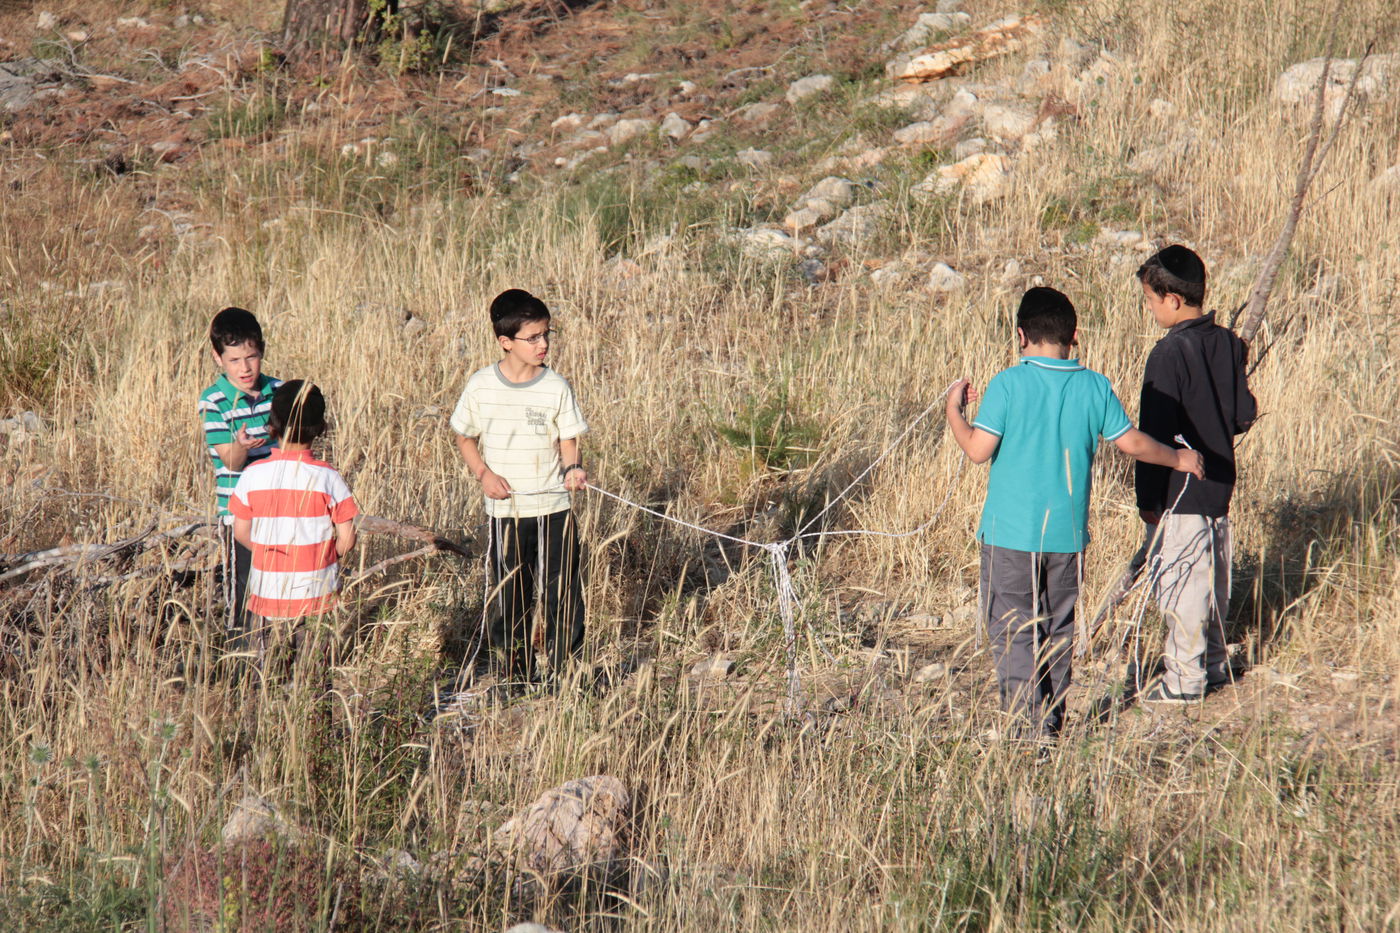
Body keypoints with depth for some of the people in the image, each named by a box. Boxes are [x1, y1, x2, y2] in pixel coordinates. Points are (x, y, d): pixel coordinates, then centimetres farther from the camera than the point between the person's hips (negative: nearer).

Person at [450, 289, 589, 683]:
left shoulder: (556, 388, -4)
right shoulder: (481, 385, -3)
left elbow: (568, 440, 2)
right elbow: (464, 438, 9)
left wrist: (574, 468, -20)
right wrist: (484, 474, -8)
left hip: (554, 509, 0)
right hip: (504, 512, 0)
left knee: (562, 595, 1)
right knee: (508, 599, 5)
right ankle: (514, 678, 18)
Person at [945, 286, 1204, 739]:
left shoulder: (1008, 384, -11)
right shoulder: (1094, 387, -1)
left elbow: (978, 449, -13)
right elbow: (1132, 443, 5)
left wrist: (954, 408, 5)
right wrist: (1178, 459, 23)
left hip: (1011, 532, -4)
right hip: (1068, 534, 4)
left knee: (1012, 633, 2)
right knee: (1058, 631, 16)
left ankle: (1026, 727, -6)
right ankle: (1052, 723, 20)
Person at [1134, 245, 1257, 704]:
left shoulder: (1170, 354, -20)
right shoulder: (1228, 344, 2)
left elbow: (1155, 433, -18)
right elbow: (1245, 414, 8)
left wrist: (1148, 497, -13)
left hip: (1180, 490, -8)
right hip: (1220, 481, 8)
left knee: (1177, 579, 0)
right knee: (1212, 573, 18)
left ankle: (1185, 678, 4)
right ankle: (1214, 661, 28)